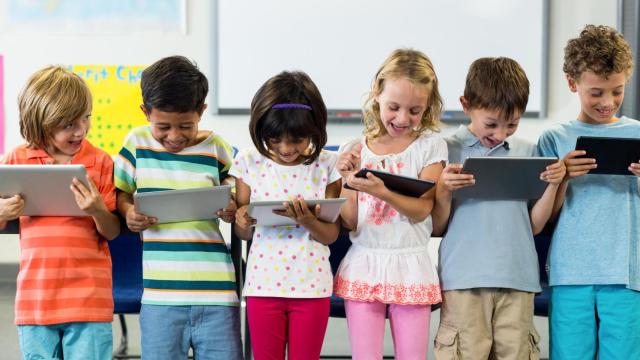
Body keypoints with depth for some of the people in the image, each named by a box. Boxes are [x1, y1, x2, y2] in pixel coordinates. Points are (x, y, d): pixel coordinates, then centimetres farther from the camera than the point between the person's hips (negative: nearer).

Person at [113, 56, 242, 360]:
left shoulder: (218, 149, 2)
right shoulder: (138, 143, 6)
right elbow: (120, 193, 14)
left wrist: (233, 212, -10)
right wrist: (128, 212, -8)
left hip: (217, 291, -1)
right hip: (160, 293, 1)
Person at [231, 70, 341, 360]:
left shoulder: (326, 165, -4)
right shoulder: (249, 163, -1)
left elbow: (331, 235, -3)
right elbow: (244, 234, 3)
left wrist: (307, 221, -24)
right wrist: (242, 220, -20)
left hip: (311, 285, -1)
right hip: (264, 283, 1)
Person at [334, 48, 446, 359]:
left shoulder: (430, 147, 1)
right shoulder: (355, 151, 5)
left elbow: (421, 210, -10)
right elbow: (350, 222, 3)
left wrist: (382, 192, -26)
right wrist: (349, 181, -12)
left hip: (410, 267, -1)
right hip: (363, 266, 1)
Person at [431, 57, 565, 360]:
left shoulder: (527, 153, 10)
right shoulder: (448, 151, 2)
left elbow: (534, 226, 10)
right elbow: (437, 228, 2)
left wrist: (553, 185, -2)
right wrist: (444, 190, -14)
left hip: (518, 278, 3)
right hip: (464, 279, -2)